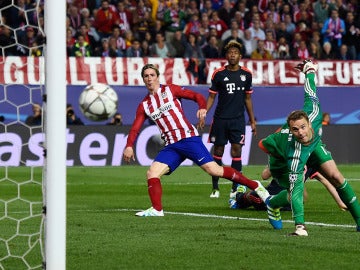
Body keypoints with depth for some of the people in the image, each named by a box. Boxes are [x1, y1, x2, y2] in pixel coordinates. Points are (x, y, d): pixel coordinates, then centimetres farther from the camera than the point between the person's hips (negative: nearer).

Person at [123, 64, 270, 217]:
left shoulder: (170, 90, 5)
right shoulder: (144, 106, 14)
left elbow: (196, 96, 3)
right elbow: (135, 128, 9)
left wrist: (202, 108, -19)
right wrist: (129, 146, -10)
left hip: (188, 138, -5)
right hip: (170, 146, 5)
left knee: (213, 170, -14)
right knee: (152, 173, -14)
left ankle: (255, 186, -7)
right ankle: (157, 210, -10)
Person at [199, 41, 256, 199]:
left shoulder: (246, 74, 6)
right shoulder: (218, 74, 0)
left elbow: (247, 98, 14)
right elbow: (211, 97, 4)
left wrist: (252, 120, 13)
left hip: (238, 119, 1)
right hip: (220, 119, -1)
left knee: (236, 151, -6)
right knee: (218, 152, 2)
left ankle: (235, 189, 0)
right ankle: (215, 188, 10)